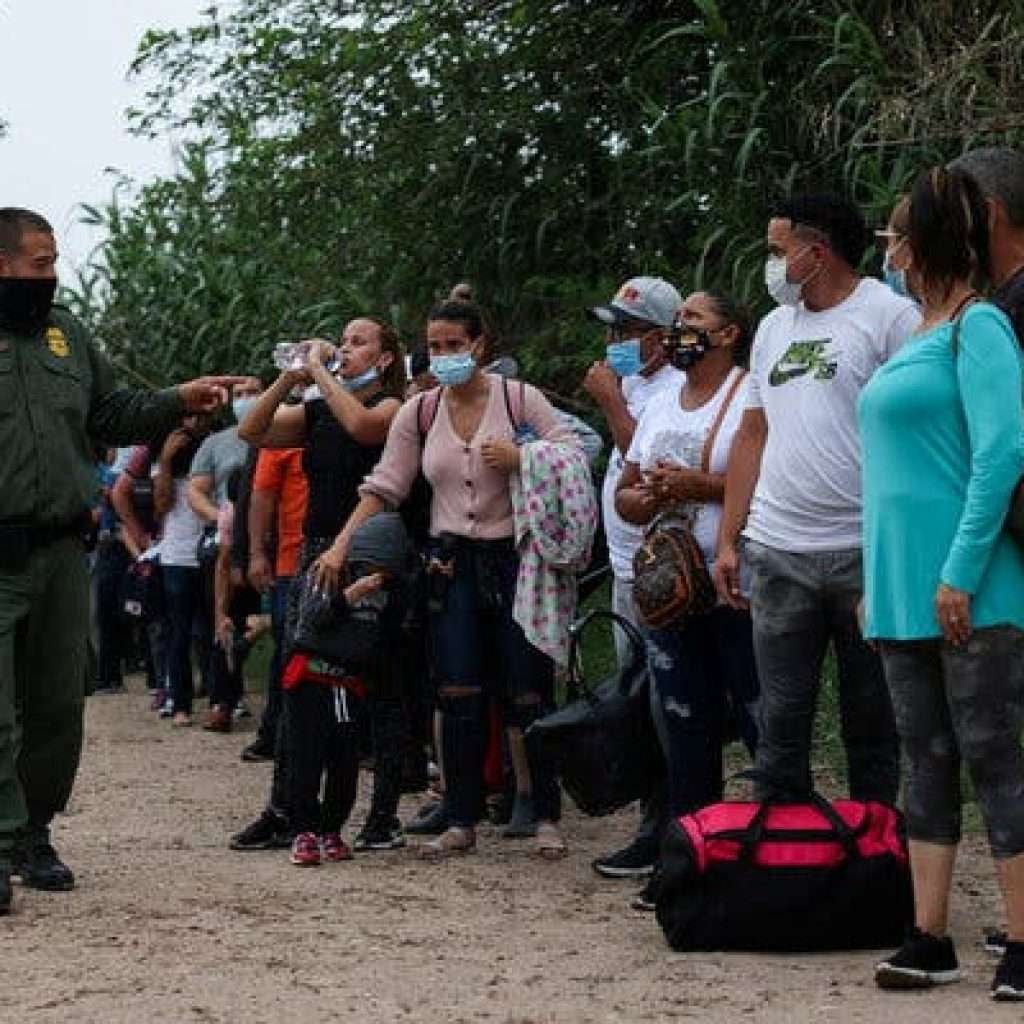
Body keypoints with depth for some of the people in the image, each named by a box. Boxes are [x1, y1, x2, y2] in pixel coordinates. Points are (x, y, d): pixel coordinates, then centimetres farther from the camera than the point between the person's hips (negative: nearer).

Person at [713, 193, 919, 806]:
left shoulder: (891, 316, -4)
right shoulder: (774, 327, 17)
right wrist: (728, 541, 14)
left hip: (865, 550, -5)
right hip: (777, 553, 6)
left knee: (872, 721, 5)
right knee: (781, 720, 5)